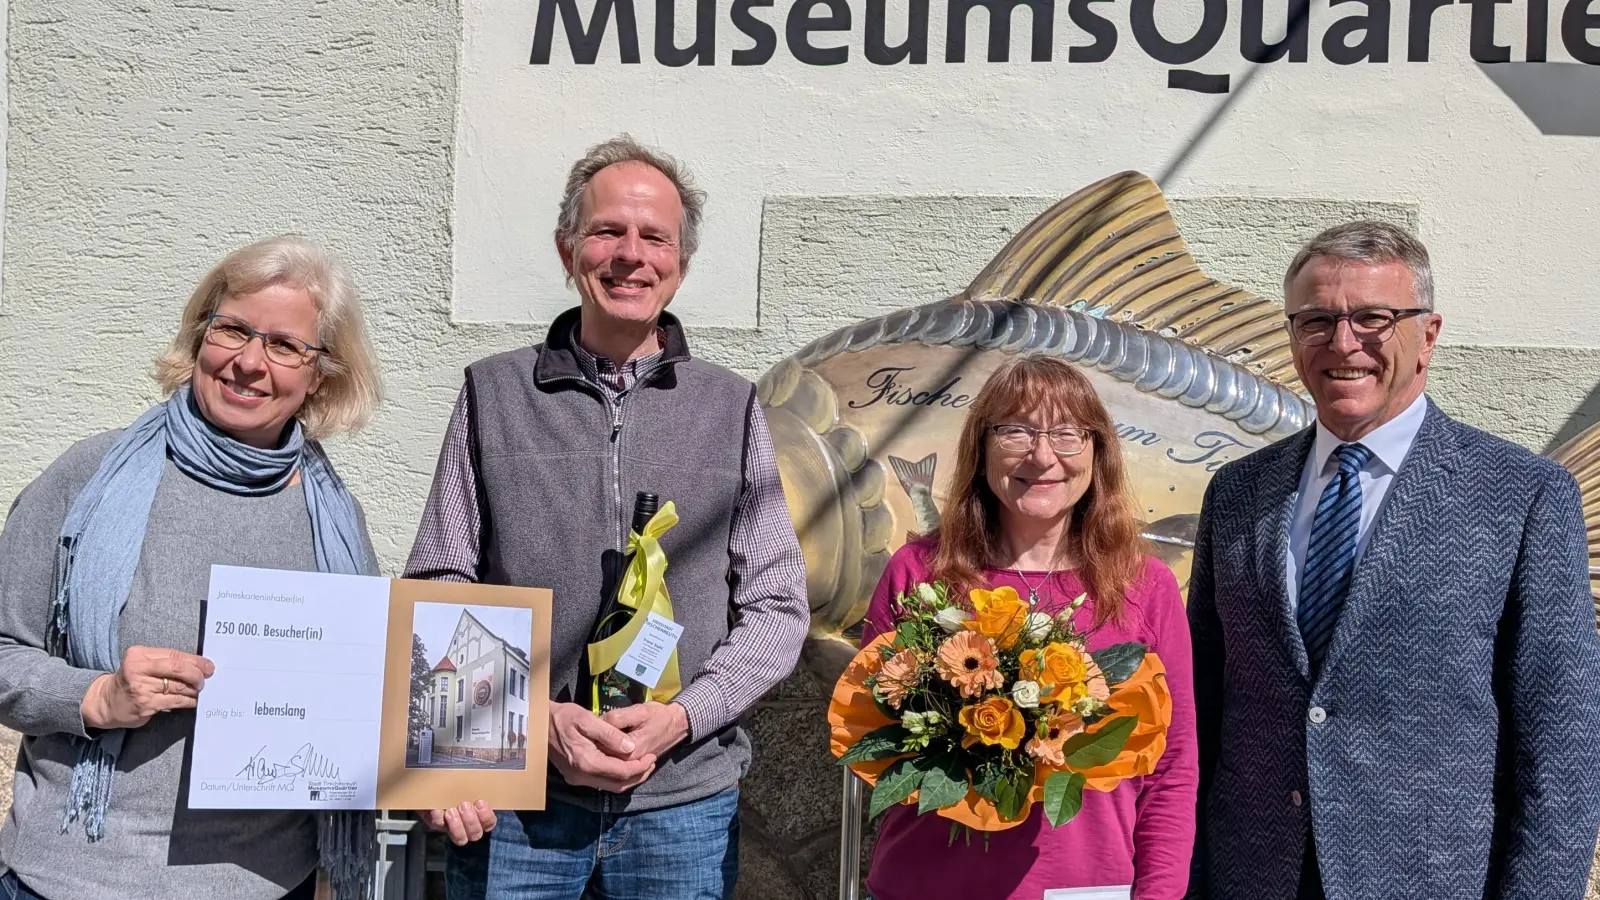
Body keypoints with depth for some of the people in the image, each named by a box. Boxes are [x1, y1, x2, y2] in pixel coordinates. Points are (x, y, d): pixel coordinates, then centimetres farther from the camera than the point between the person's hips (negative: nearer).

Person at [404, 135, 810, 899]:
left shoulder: (731, 408, 5)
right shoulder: (494, 395, 4)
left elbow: (778, 606, 5)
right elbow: (437, 586, 4)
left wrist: (680, 717, -10)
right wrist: (538, 718, -9)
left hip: (683, 801, 1)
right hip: (513, 798, 0)